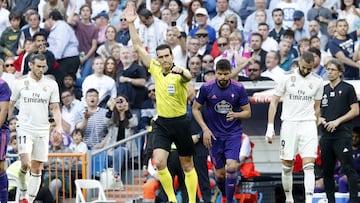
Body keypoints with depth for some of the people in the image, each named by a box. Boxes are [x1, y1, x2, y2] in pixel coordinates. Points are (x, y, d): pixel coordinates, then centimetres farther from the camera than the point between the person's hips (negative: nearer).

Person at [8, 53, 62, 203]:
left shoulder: (51, 84, 5)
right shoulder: (20, 83, 2)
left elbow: (55, 108, 6)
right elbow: (11, 105, 12)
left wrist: (58, 125, -10)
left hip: (42, 131, 2)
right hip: (24, 128, -2)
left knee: (37, 169, 2)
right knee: (26, 164, -17)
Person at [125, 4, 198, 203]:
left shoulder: (179, 73, -12)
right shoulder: (155, 69, 1)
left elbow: (188, 77, -37)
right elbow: (138, 46, 3)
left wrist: (181, 71, -60)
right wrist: (131, 23, -2)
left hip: (180, 123, -3)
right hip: (162, 123, 3)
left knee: (187, 165, 6)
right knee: (159, 162, -11)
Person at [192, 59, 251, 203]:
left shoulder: (239, 88, -8)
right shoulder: (206, 88, -8)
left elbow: (247, 112, -1)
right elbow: (195, 109, 4)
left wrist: (235, 114, -22)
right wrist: (205, 129, -6)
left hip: (233, 133, -1)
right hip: (214, 135, 1)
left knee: (231, 166, -20)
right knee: (220, 173, 3)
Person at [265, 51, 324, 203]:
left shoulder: (317, 81, 4)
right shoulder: (287, 78, -2)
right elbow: (274, 102, 1)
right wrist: (270, 127, -5)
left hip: (308, 124, 1)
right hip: (289, 124, -1)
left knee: (308, 165, -11)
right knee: (287, 166, 4)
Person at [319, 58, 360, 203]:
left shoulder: (347, 88, 0)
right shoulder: (323, 90, 15)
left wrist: (338, 121, -12)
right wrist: (319, 119, 0)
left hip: (342, 135, -6)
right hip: (326, 135, 6)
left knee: (348, 168, -11)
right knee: (327, 170, 7)